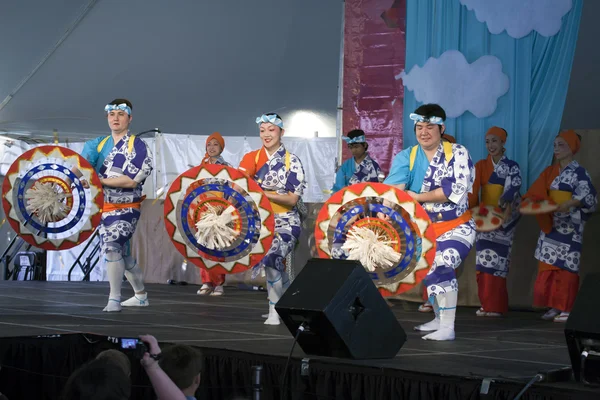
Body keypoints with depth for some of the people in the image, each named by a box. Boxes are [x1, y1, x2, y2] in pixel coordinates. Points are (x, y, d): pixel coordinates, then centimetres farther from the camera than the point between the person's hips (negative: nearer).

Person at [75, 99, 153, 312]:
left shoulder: (137, 147, -9)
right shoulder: (98, 145, 7)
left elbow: (132, 181, -19)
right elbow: (81, 168, -8)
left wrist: (99, 181, -22)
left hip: (126, 208, -6)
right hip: (105, 207, 6)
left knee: (112, 246, -23)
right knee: (122, 254, 16)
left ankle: (114, 300, -19)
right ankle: (141, 296, 33)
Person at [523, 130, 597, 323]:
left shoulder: (579, 172, -4)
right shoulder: (550, 172, 13)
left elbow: (587, 196, -15)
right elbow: (537, 193, 8)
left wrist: (568, 204, -31)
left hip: (569, 226, -6)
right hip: (551, 224, 6)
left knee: (565, 265, -7)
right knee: (548, 265, 2)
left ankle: (566, 308, -5)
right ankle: (555, 307, 6)